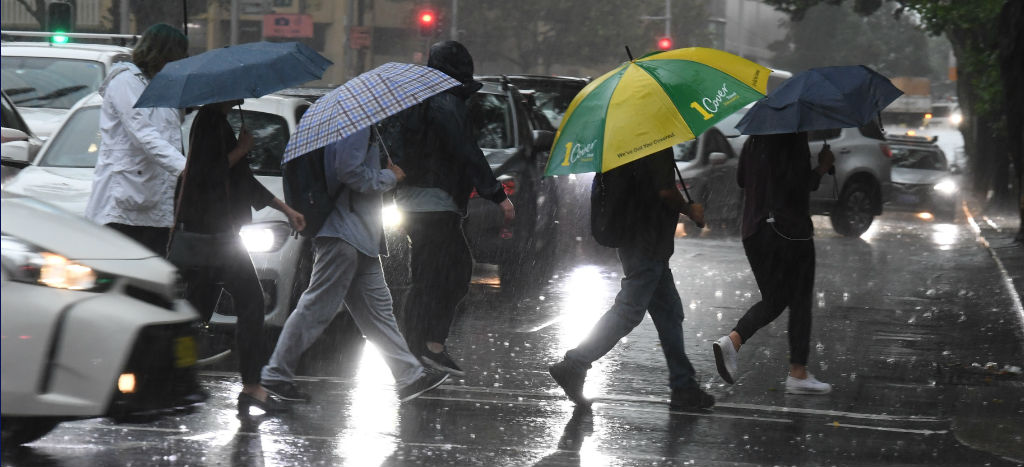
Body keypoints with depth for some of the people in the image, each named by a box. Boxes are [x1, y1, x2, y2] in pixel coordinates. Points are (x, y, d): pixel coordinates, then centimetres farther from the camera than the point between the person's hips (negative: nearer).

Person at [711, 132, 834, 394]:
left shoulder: (753, 142, 8)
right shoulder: (795, 143, -13)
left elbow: (741, 180, 16)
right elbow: (798, 186, -20)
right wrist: (821, 169, -4)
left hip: (754, 231, 6)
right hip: (790, 230, -6)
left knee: (773, 300, 16)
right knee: (799, 301, 5)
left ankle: (732, 340, -9)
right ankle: (798, 374, 6)